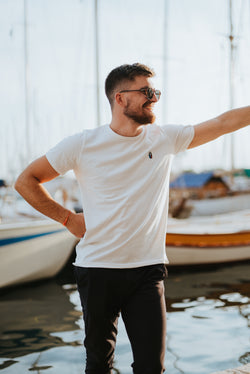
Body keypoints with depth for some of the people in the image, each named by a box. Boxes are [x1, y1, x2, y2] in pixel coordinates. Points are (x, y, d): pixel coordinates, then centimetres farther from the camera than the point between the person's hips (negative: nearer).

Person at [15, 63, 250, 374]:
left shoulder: (165, 138, 3)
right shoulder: (83, 144, -4)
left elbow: (223, 123, 4)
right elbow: (26, 181, 2)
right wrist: (68, 218, -2)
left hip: (148, 269, 1)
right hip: (97, 269, -1)